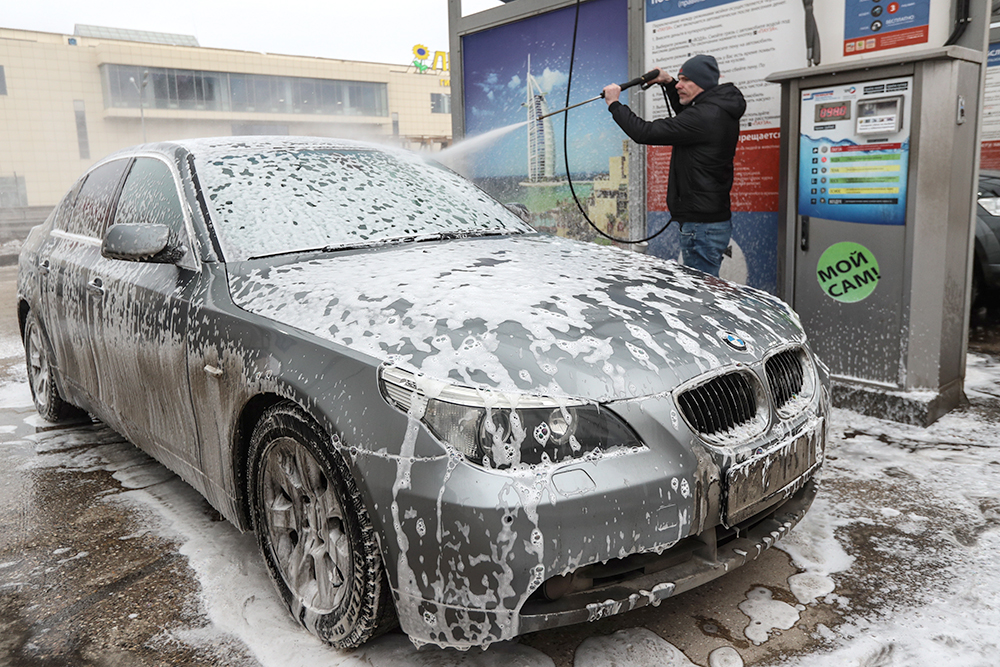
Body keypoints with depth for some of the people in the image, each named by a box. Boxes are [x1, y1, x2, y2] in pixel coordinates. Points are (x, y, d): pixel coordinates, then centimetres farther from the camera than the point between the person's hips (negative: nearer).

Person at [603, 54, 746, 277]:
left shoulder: (705, 116, -19)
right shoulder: (719, 111, 13)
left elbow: (644, 133, -18)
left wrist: (614, 104, -4)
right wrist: (668, 83, 26)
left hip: (702, 225, -10)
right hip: (716, 219, 10)